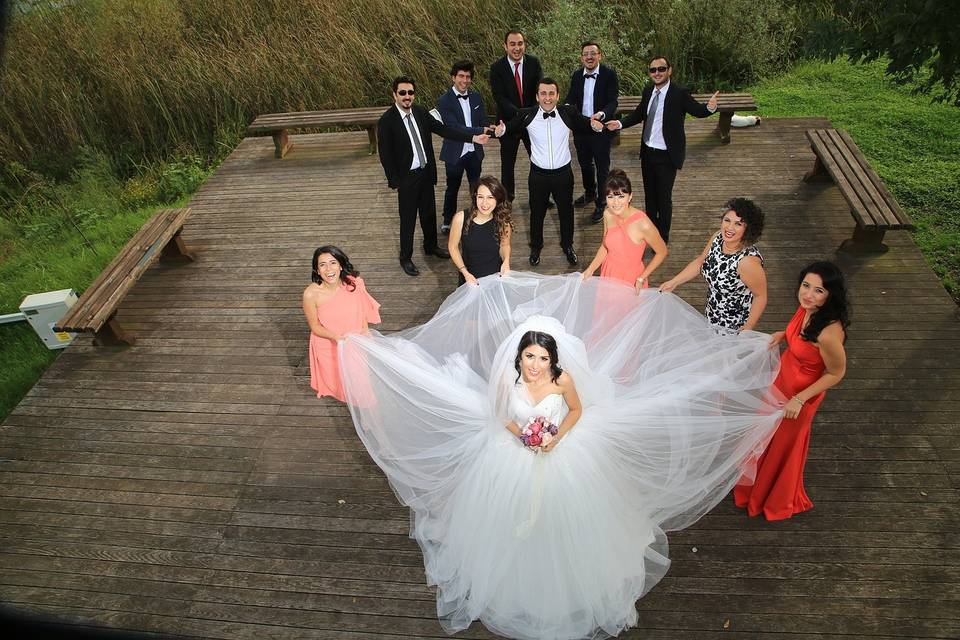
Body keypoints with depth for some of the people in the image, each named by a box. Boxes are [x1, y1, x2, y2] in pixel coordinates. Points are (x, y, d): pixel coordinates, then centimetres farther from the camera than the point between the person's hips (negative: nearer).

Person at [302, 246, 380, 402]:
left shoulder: (353, 283, -22)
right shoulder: (311, 294, -28)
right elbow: (315, 326, -15)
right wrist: (337, 337, -30)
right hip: (329, 347, -2)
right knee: (343, 382, 16)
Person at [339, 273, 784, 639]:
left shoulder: (564, 377, -24)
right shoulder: (506, 378, -22)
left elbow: (578, 411, -5)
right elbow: (498, 416, -5)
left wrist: (557, 437, -19)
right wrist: (522, 435, -21)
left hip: (562, 458, 0)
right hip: (514, 459, 1)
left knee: (562, 524, 16)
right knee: (513, 527, 17)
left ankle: (562, 583, 46)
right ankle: (516, 583, 47)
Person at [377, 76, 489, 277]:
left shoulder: (420, 112, -1)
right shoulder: (387, 121, -16)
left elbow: (442, 128, 0)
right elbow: (385, 154, -14)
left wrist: (473, 138, -6)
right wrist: (395, 182, -15)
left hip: (426, 172, 6)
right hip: (406, 177, -5)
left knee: (429, 213, 20)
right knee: (408, 219, 6)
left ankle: (431, 246, 42)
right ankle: (406, 258, 23)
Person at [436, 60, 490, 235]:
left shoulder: (476, 97, 2)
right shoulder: (444, 101, -15)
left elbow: (483, 122, 5)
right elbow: (454, 128, -24)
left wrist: (477, 137, -19)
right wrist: (482, 131, -28)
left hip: (474, 151, 4)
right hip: (455, 153, -4)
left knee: (476, 187, 17)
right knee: (452, 189, 13)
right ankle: (447, 221, 31)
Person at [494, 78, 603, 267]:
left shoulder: (569, 113, -9)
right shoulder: (527, 115, -10)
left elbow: (584, 126, 6)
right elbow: (512, 128, 6)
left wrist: (594, 125, -16)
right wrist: (502, 130, -16)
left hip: (563, 173, 1)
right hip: (538, 174, -1)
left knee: (566, 211, 17)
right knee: (537, 212, 15)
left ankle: (567, 245, 40)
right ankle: (535, 247, 38)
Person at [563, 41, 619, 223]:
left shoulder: (609, 74, -13)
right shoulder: (576, 75, 3)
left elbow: (613, 102, -18)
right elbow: (571, 97, 3)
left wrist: (602, 114, -38)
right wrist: (566, 106, -22)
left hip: (601, 128, -5)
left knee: (602, 167, 5)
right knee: (584, 164, 22)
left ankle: (601, 203, 19)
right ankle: (589, 193, 44)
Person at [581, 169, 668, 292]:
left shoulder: (643, 224, -29)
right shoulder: (608, 214, -12)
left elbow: (662, 252, -14)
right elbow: (605, 246, 3)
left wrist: (642, 278, -15)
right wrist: (590, 269, -7)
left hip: (632, 279, -5)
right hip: (609, 275, 5)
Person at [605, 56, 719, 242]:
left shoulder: (680, 93, -15)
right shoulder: (648, 91, 2)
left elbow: (698, 111, -17)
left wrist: (710, 107, -39)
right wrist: (620, 123, 5)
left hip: (667, 156, -6)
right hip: (647, 152, 6)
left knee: (664, 197, 5)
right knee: (649, 194, 20)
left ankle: (662, 238, 21)